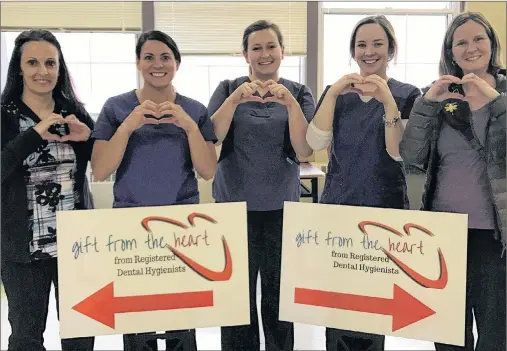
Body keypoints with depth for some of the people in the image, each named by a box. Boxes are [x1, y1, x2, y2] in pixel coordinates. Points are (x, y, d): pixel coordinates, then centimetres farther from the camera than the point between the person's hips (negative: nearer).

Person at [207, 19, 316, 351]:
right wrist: (235, 100, -23)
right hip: (234, 205, 0)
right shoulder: (229, 88, 3)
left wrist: (290, 104, -23)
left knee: (279, 293, 8)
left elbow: (305, 149, -9)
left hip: (281, 207, 0)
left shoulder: (299, 92, 2)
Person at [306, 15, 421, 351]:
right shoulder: (337, 93, 8)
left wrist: (387, 100, -21)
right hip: (337, 209, 2)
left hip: (385, 211, -2)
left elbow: (399, 152, -13)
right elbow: (316, 142, -7)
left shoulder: (407, 94, 0)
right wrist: (334, 93, -15)